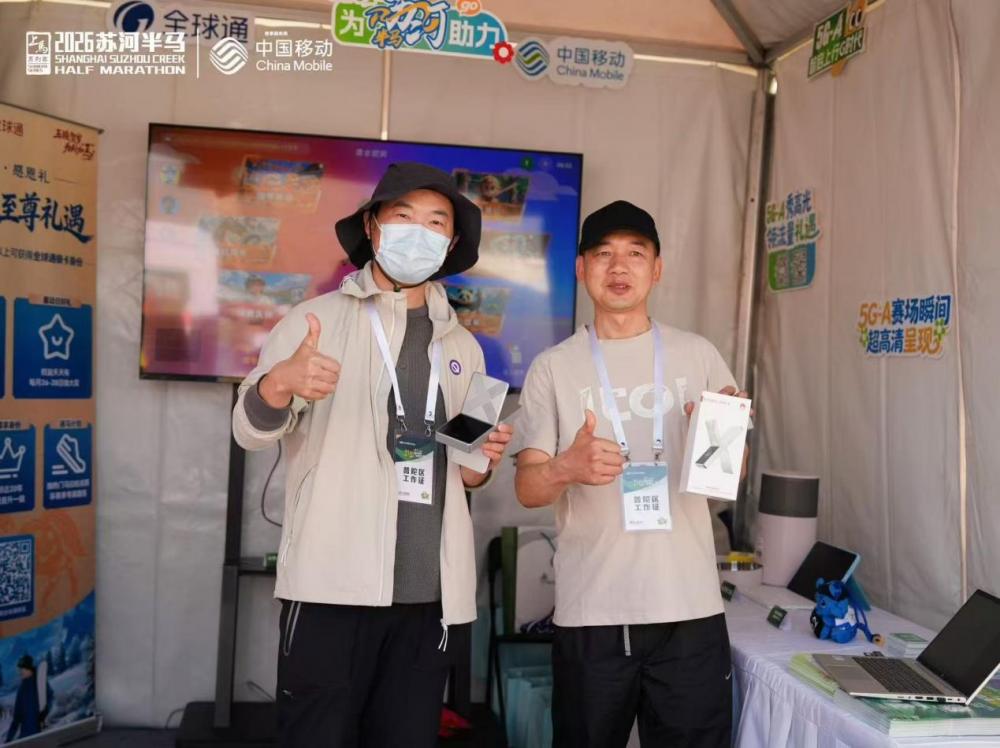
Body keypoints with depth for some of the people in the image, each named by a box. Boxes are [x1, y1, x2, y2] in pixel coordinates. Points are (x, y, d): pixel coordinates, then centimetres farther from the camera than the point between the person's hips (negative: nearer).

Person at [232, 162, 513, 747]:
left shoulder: (463, 347, 14)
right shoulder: (318, 320, 1)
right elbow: (251, 430, -10)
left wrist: (480, 464, -1)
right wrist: (281, 382, -32)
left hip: (431, 593, 4)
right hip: (334, 585, -4)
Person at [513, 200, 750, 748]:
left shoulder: (698, 355, 7)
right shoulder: (553, 367, 3)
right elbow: (527, 488, -1)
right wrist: (567, 468, -22)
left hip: (690, 605, 1)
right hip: (589, 610, -1)